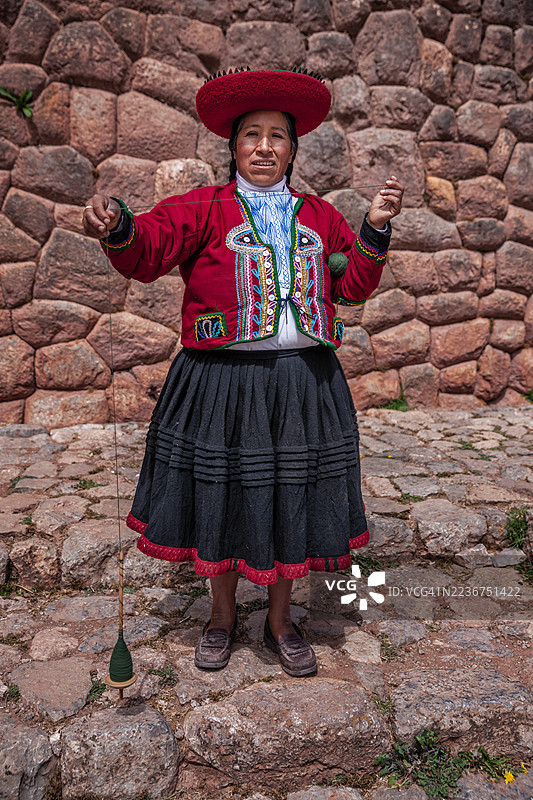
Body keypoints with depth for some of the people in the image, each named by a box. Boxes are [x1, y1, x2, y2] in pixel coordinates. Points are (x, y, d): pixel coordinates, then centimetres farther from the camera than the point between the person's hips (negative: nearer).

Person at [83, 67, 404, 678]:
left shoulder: (320, 216, 12)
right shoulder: (204, 208, 3)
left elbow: (353, 288, 11)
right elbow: (148, 249, -11)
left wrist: (375, 230, -1)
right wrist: (117, 227, -32)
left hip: (304, 384, 3)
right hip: (220, 382, -2)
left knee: (290, 497, 10)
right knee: (222, 496, 9)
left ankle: (280, 619, 33)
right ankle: (223, 615, 34)